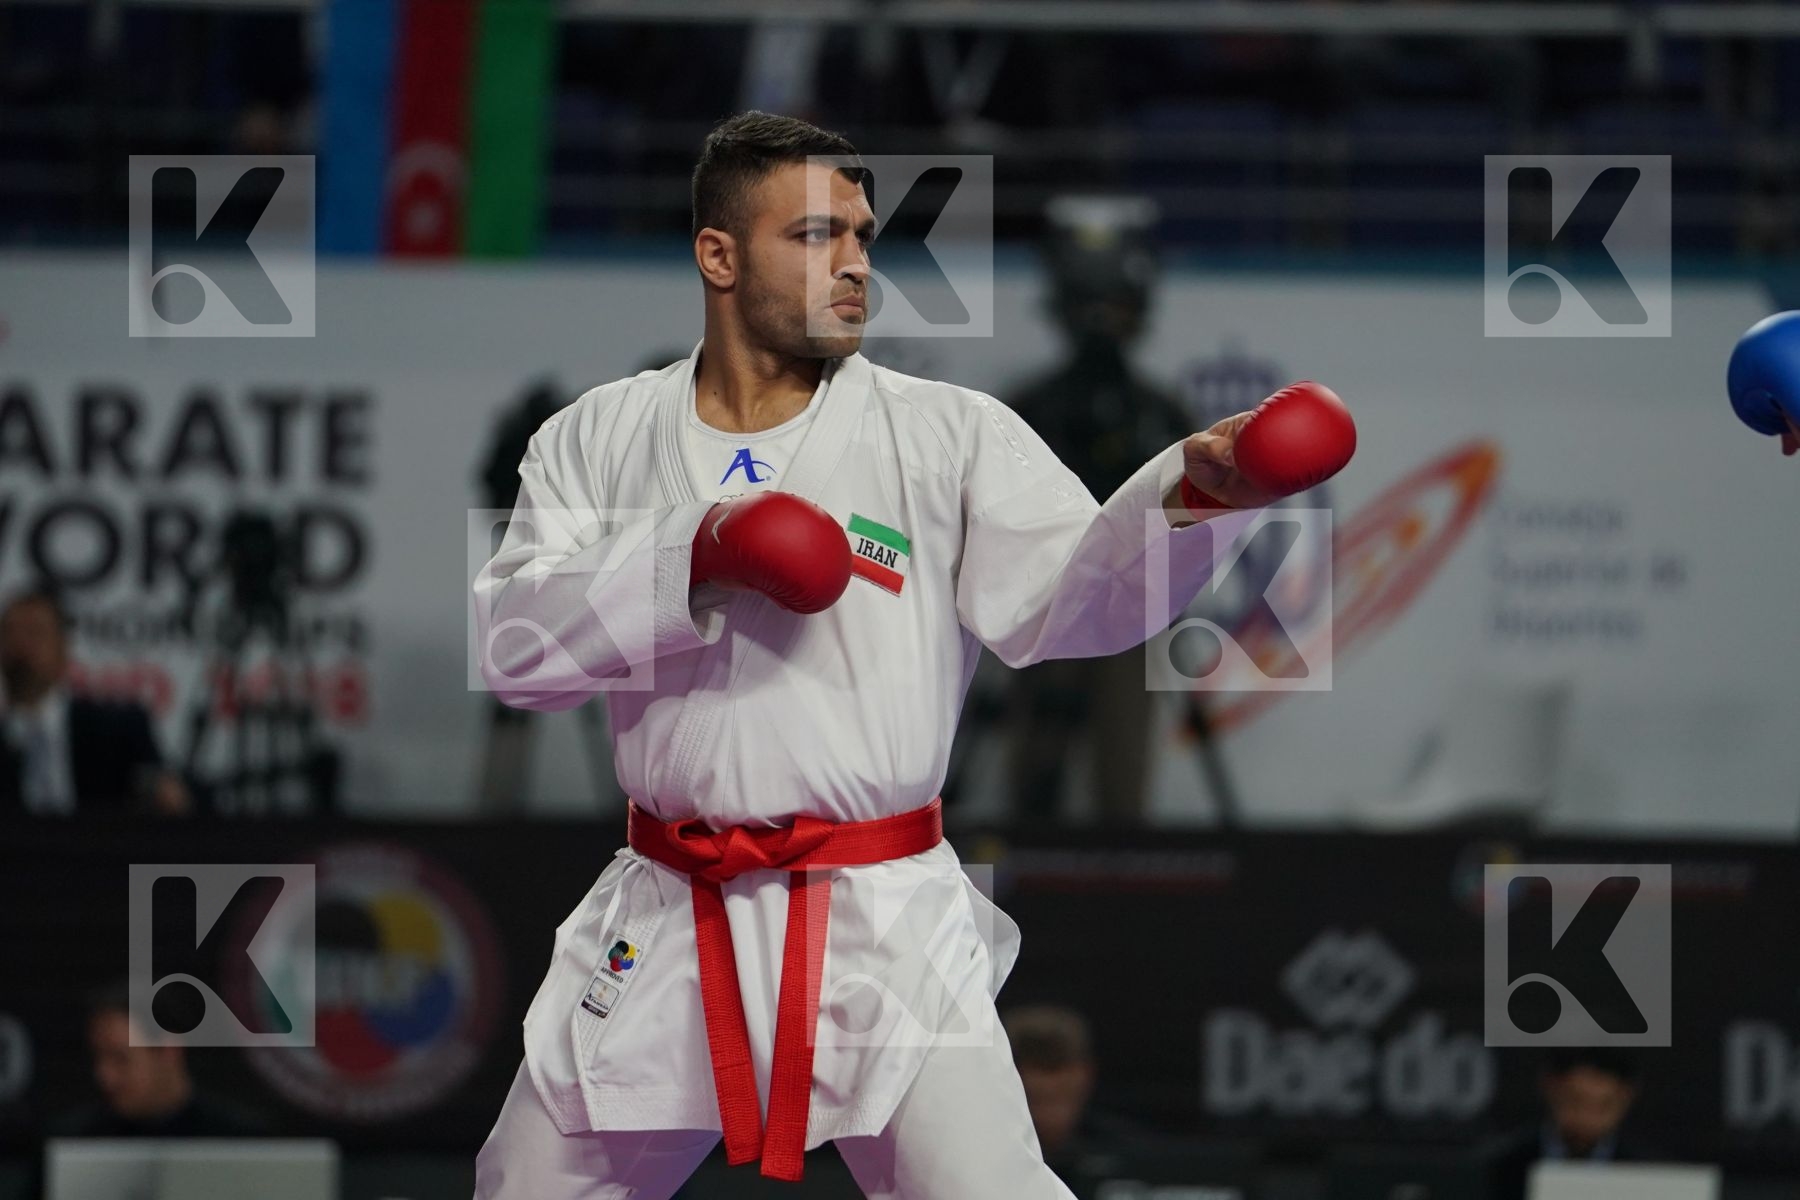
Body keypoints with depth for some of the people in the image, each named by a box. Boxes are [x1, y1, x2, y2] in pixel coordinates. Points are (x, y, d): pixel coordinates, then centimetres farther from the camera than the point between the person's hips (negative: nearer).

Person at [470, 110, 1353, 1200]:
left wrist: (1190, 494, -31)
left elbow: (1069, 597, -12)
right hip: (664, 929, 2)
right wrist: (695, 557, -19)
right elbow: (515, 645, -5)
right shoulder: (596, 443, 5)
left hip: (879, 934, -2)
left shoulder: (949, 436, 0)